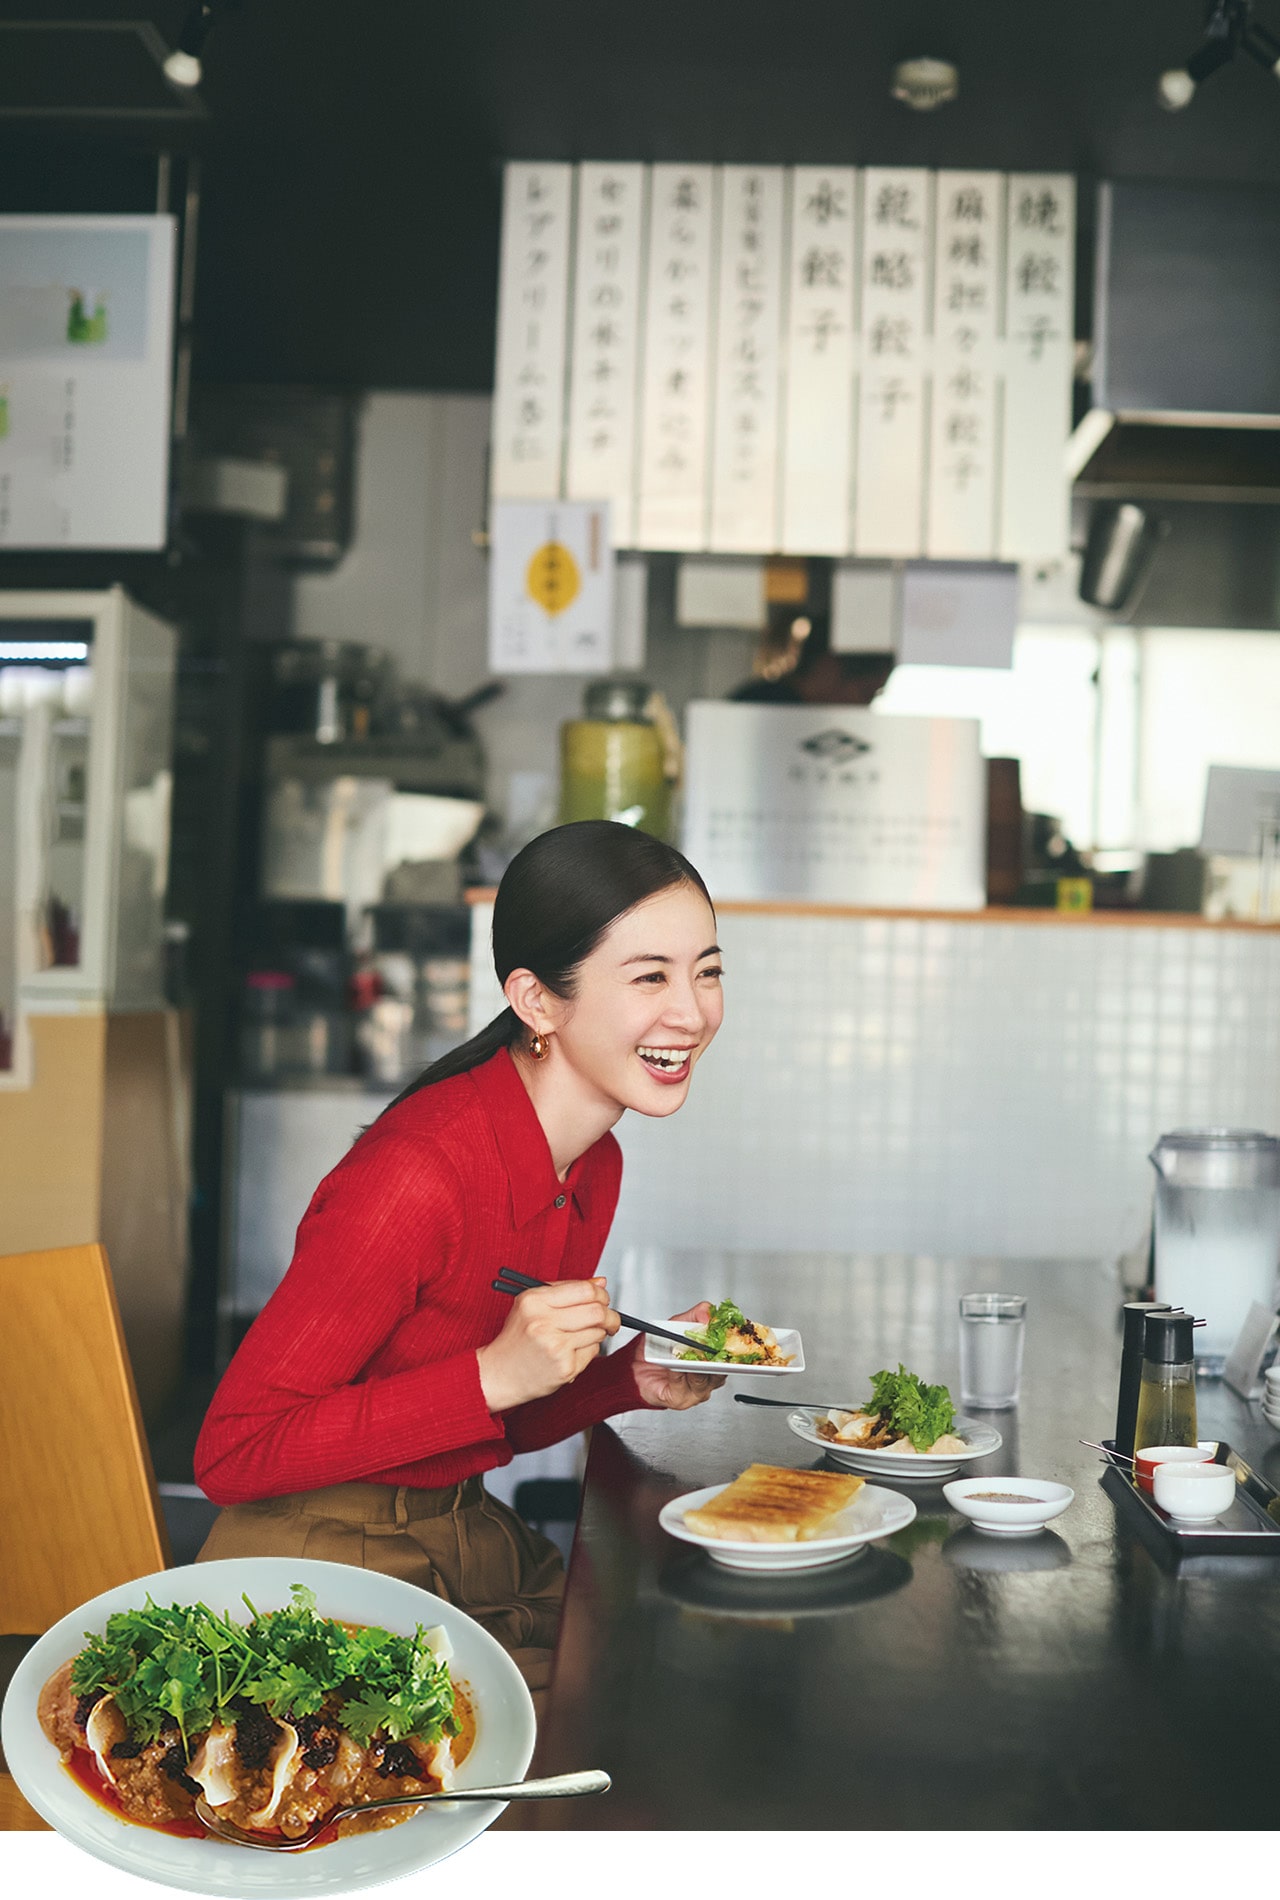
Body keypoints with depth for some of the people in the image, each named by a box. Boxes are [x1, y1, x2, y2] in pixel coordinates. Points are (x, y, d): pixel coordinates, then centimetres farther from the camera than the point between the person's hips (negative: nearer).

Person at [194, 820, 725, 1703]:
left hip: (479, 1545, 8)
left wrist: (635, 1380, -6)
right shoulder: (419, 1174, -25)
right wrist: (496, 1374, -27)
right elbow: (233, 1455, -21)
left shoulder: (593, 1165, 2)